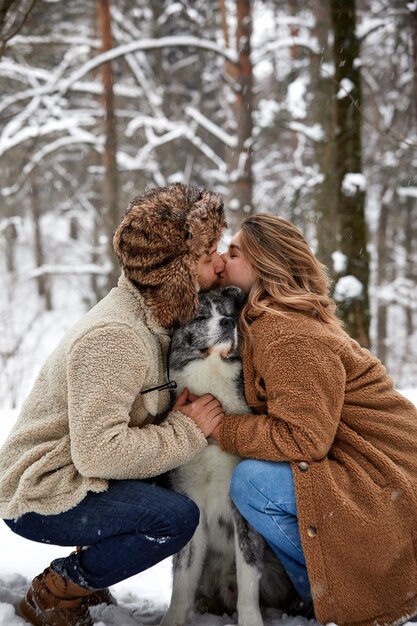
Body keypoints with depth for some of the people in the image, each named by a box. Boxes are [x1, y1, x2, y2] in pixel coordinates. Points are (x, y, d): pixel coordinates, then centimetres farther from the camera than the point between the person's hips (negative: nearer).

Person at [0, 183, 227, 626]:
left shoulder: (151, 314, 4)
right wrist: (186, 431, -20)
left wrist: (184, 414, -13)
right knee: (177, 518, -23)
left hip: (76, 476, 9)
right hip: (38, 496, -9)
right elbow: (98, 452, -30)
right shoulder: (112, 337, -26)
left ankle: (90, 562, 14)